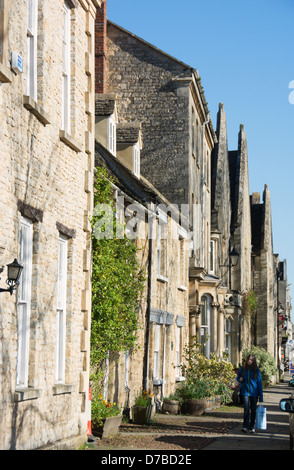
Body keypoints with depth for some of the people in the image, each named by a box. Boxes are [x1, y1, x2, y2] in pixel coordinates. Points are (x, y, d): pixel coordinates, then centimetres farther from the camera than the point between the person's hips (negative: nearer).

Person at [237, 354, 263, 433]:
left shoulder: (256, 370, -1)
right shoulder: (242, 369, 5)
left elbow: (259, 383, -1)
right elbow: (238, 377, 21)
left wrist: (261, 396, -6)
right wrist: (240, 379, -6)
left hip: (254, 393, 0)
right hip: (245, 392, 0)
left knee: (253, 410, 7)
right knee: (246, 409, -11)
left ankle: (252, 427, 18)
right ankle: (245, 427, -15)